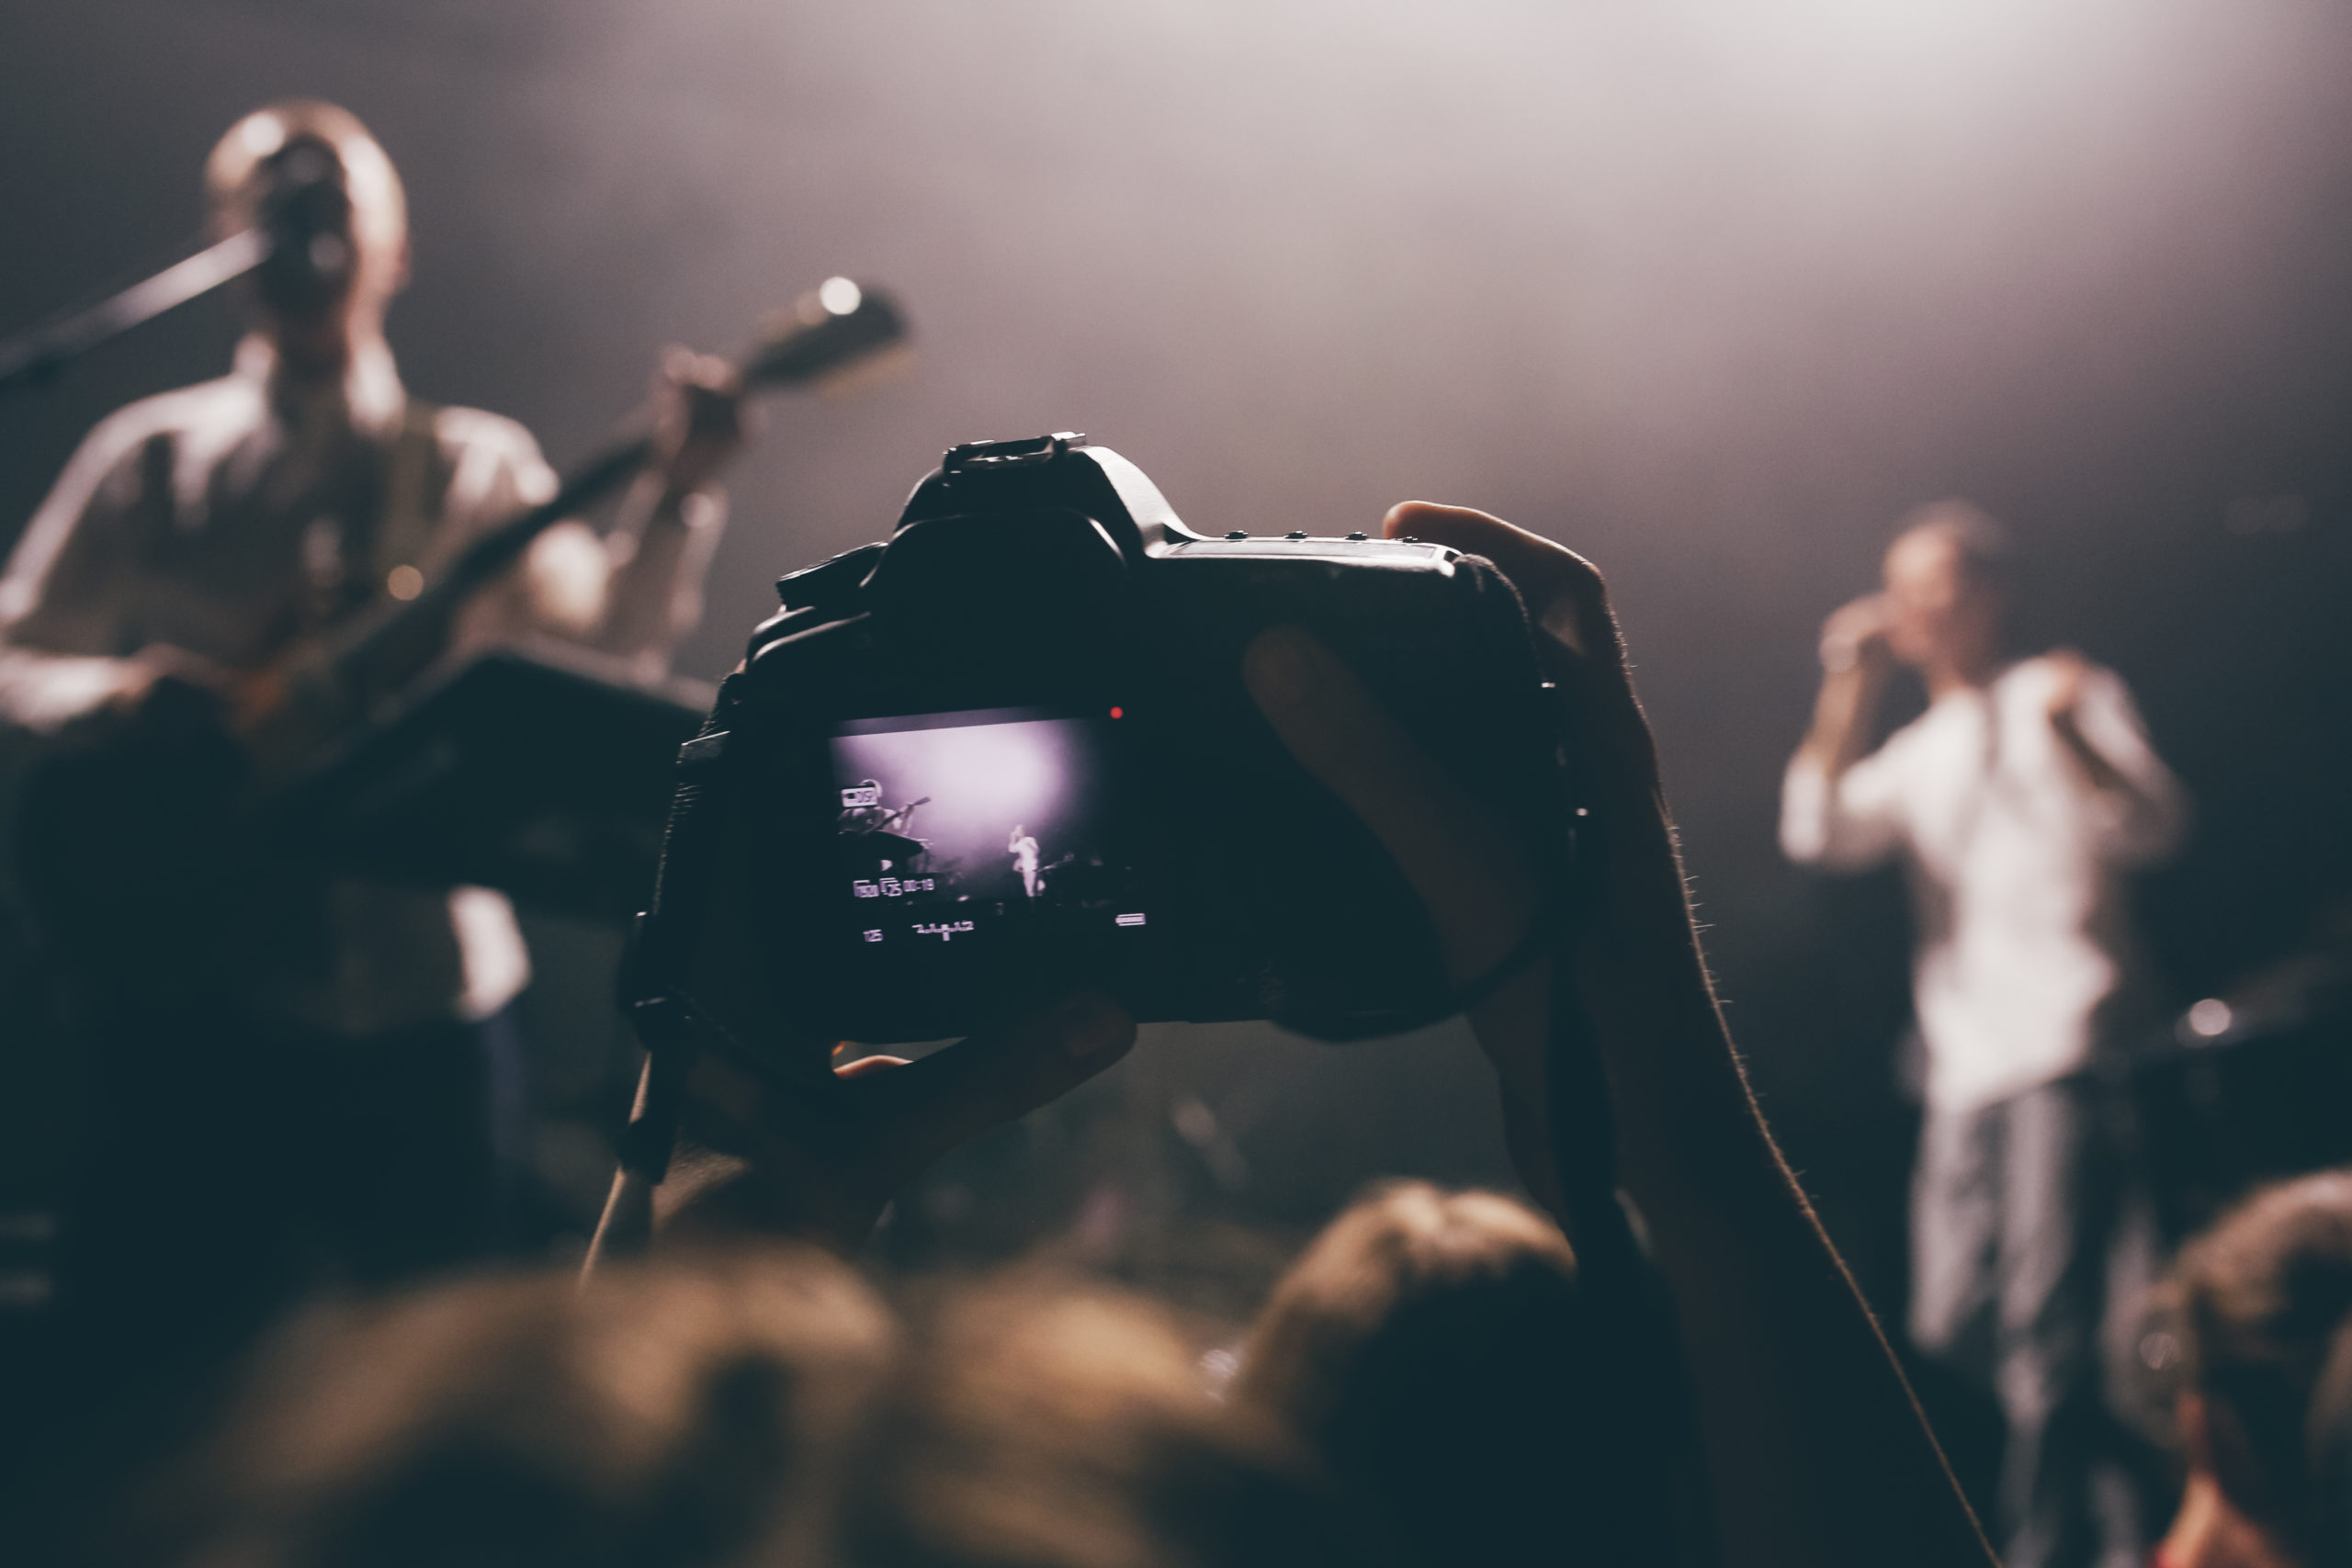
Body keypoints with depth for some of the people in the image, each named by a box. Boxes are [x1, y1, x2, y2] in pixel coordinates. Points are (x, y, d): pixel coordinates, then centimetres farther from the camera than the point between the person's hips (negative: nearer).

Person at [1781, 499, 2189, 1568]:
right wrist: (1851, 691, 2)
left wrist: (2071, 733, -24)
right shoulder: (1917, 755, 22)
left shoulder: (2059, 699, 7)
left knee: (2043, 1320, -11)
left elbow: (2153, 827, -7)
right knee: (1953, 1323, 2)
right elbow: (1820, 836, 5)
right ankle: (2131, 1481, 16)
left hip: (2065, 1048, -6)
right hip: (1965, 1070, 6)